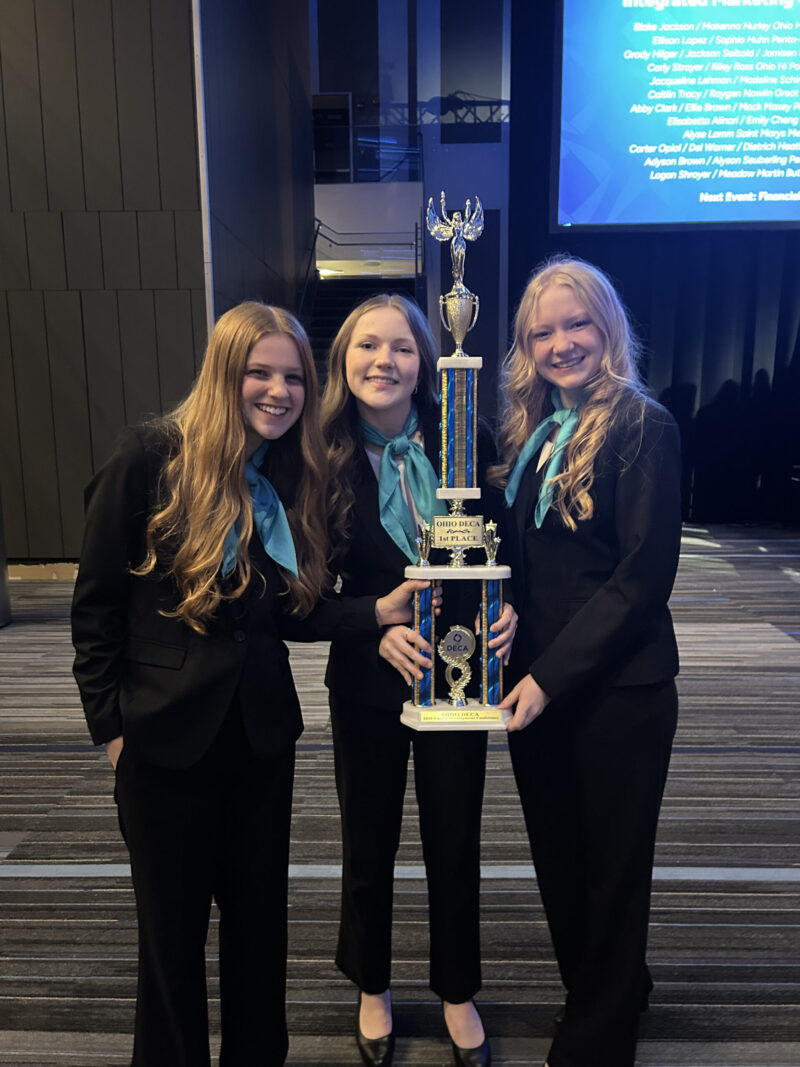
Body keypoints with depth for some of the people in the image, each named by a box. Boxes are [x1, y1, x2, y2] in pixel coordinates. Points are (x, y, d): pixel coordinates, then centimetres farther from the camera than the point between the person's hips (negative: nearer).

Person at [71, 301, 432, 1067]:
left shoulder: (294, 474, 3)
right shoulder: (154, 456, -12)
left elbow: (291, 612, 3)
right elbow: (96, 601, -7)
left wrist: (378, 611, -10)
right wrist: (110, 722, -6)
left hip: (262, 731, 5)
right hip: (167, 735, -4)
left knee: (260, 917, 18)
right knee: (172, 926, 14)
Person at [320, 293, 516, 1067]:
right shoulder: (326, 456, -8)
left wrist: (507, 607, -18)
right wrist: (377, 629, -20)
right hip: (368, 680, 0)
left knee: (456, 843, 16)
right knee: (369, 842, 17)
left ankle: (458, 993, 44)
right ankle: (372, 987, 46)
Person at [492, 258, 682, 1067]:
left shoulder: (642, 428, -11)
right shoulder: (530, 433, 9)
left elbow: (644, 575, -16)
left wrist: (552, 677, -18)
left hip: (616, 690, -6)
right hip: (535, 683, 6)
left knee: (612, 868, 13)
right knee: (557, 859, 19)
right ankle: (608, 990, 47)